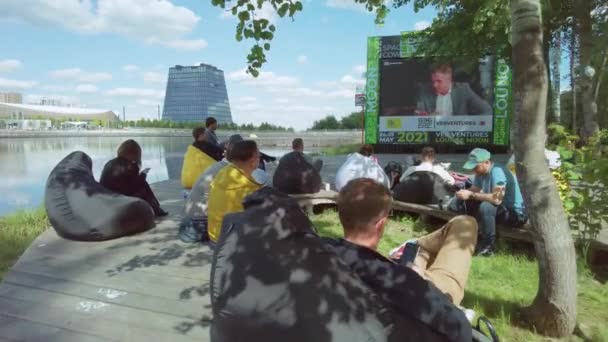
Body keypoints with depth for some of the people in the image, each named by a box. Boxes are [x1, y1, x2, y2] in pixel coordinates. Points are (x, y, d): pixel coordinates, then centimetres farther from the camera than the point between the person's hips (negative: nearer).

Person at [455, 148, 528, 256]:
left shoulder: (497, 172, -26)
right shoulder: (481, 172, 0)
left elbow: (496, 199, -38)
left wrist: (471, 194, -34)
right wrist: (465, 192, -18)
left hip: (516, 214, -9)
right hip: (500, 208, 9)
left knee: (485, 206, -36)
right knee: (465, 202, 2)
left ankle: (488, 245, -19)